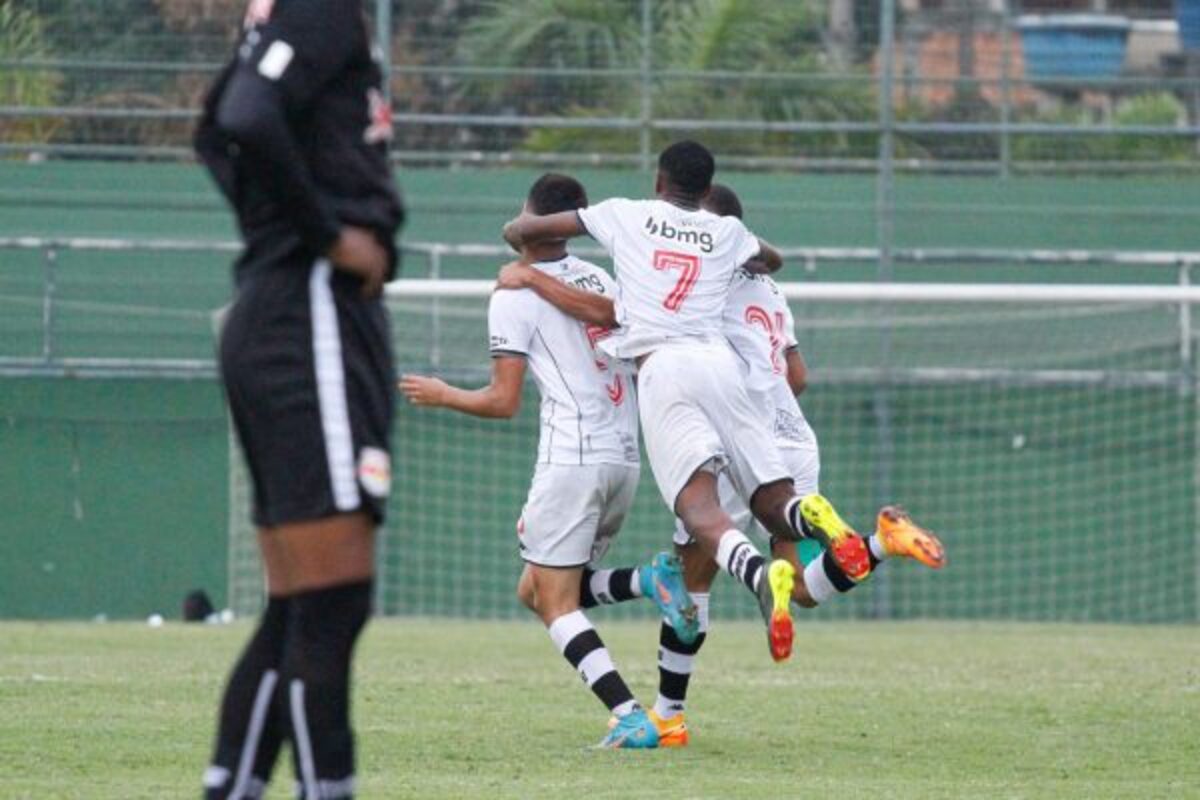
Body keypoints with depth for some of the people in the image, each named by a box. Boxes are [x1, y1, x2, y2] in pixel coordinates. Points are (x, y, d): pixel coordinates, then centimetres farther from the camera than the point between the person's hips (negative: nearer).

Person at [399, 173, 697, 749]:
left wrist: (441, 395, 9)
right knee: (536, 591, 18)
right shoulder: (602, 281, 14)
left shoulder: (514, 296, -6)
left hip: (571, 458, -7)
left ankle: (630, 718, -20)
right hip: (625, 459, 7)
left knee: (556, 605, -4)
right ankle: (653, 579, -4)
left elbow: (503, 402, -7)